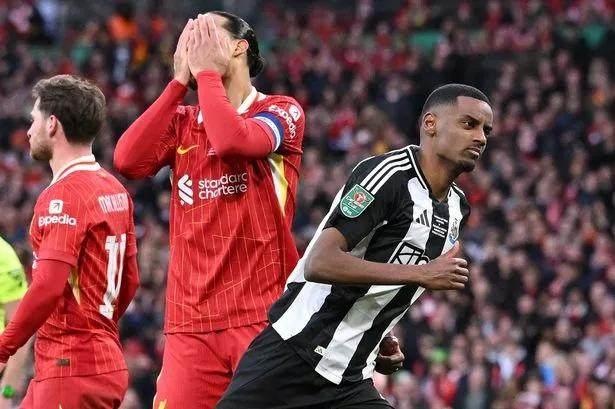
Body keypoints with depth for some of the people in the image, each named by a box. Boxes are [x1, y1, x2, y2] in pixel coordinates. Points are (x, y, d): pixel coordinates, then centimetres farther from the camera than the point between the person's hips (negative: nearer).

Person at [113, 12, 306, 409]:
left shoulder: (282, 111, 3)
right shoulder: (181, 122, 17)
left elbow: (231, 140, -18)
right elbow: (128, 160, -2)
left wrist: (206, 71, -3)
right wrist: (180, 81, 3)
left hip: (264, 317, -4)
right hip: (190, 323, 4)